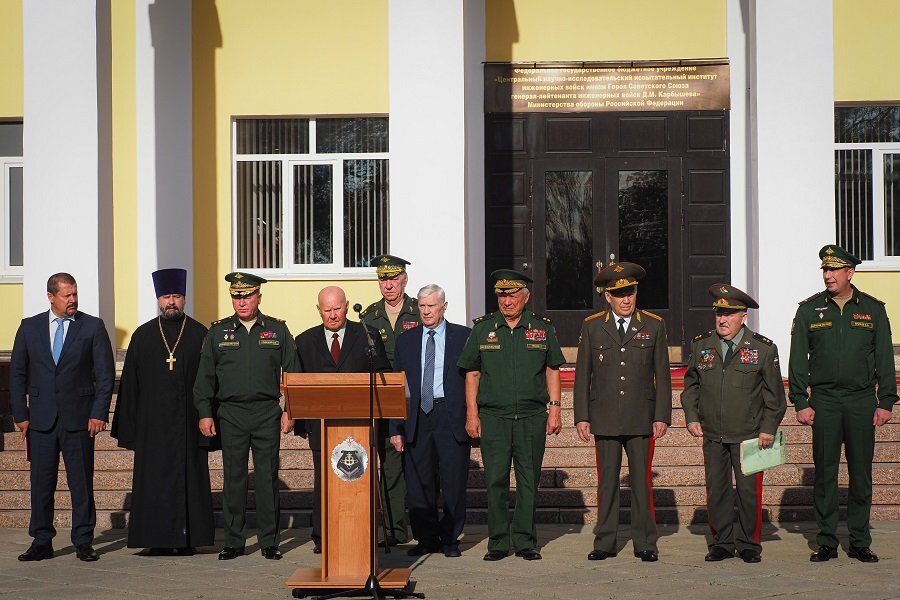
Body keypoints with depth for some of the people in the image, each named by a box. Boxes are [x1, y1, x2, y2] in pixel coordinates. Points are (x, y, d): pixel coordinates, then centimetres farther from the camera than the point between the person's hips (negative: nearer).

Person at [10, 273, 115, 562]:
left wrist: (99, 413, -6)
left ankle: (83, 542, 9)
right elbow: (17, 373, 10)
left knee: (82, 482, 1)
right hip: (41, 418, 2)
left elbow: (105, 373, 2)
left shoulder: (93, 327, 3)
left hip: (78, 418, -2)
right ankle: (41, 543, 13)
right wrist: (20, 414, 3)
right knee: (41, 482, 4)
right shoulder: (29, 327, 8)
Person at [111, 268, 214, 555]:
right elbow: (129, 384, 7)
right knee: (155, 478, 1)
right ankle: (159, 540, 6)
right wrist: (127, 429, 2)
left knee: (189, 476, 1)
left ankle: (187, 538, 7)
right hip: (152, 421, 1)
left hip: (187, 421, -1)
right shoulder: (142, 336, 8)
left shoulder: (199, 335, 5)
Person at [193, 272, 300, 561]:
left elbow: (292, 372, 7)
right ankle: (233, 542, 11)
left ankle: (269, 542, 9)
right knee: (233, 477, 3)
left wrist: (290, 410, 0)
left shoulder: (277, 330, 6)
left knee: (268, 477, 1)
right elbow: (205, 376, 7)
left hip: (268, 414, 0)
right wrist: (204, 413, 0)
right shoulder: (218, 332, 7)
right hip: (231, 414, 1)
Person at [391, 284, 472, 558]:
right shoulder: (405, 341, 12)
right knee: (418, 482, 3)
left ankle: (450, 539, 13)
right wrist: (396, 428, 4)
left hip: (452, 418, -2)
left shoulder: (464, 336, 4)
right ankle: (426, 538, 14)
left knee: (454, 482, 1)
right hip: (418, 419, 2)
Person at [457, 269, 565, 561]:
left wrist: (554, 410, 4)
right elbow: (472, 374, 8)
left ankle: (525, 542, 11)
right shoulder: (482, 328, 6)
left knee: (529, 480, 3)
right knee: (496, 481, 0)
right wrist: (471, 414, 2)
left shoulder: (542, 328, 6)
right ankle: (498, 543, 8)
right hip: (493, 417, 0)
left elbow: (552, 371, 11)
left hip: (532, 417, 0)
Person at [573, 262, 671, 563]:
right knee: (607, 482, 4)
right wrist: (582, 417, 1)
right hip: (605, 419, 1)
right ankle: (605, 543, 11)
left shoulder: (654, 326, 5)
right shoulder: (592, 326, 6)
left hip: (641, 420, 0)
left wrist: (662, 416, -2)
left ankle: (645, 544, 10)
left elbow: (662, 375, 5)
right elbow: (582, 375, 7)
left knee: (642, 482, 2)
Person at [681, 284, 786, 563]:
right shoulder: (701, 346, 6)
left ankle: (748, 545, 15)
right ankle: (722, 543, 17)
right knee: (716, 490, 5)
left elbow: (774, 393, 3)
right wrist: (692, 418, 4)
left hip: (749, 434, -2)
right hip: (712, 435, 3)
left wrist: (769, 428, -3)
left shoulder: (764, 349, -2)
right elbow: (690, 385, 15)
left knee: (749, 490, 1)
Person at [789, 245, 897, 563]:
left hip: (862, 401, 0)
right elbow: (798, 360, 4)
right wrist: (800, 402, -2)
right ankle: (826, 542, 9)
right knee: (825, 473, 2)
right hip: (824, 402, 0)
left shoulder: (873, 309, 5)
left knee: (861, 473, 4)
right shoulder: (809, 310, 4)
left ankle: (860, 543, 12)